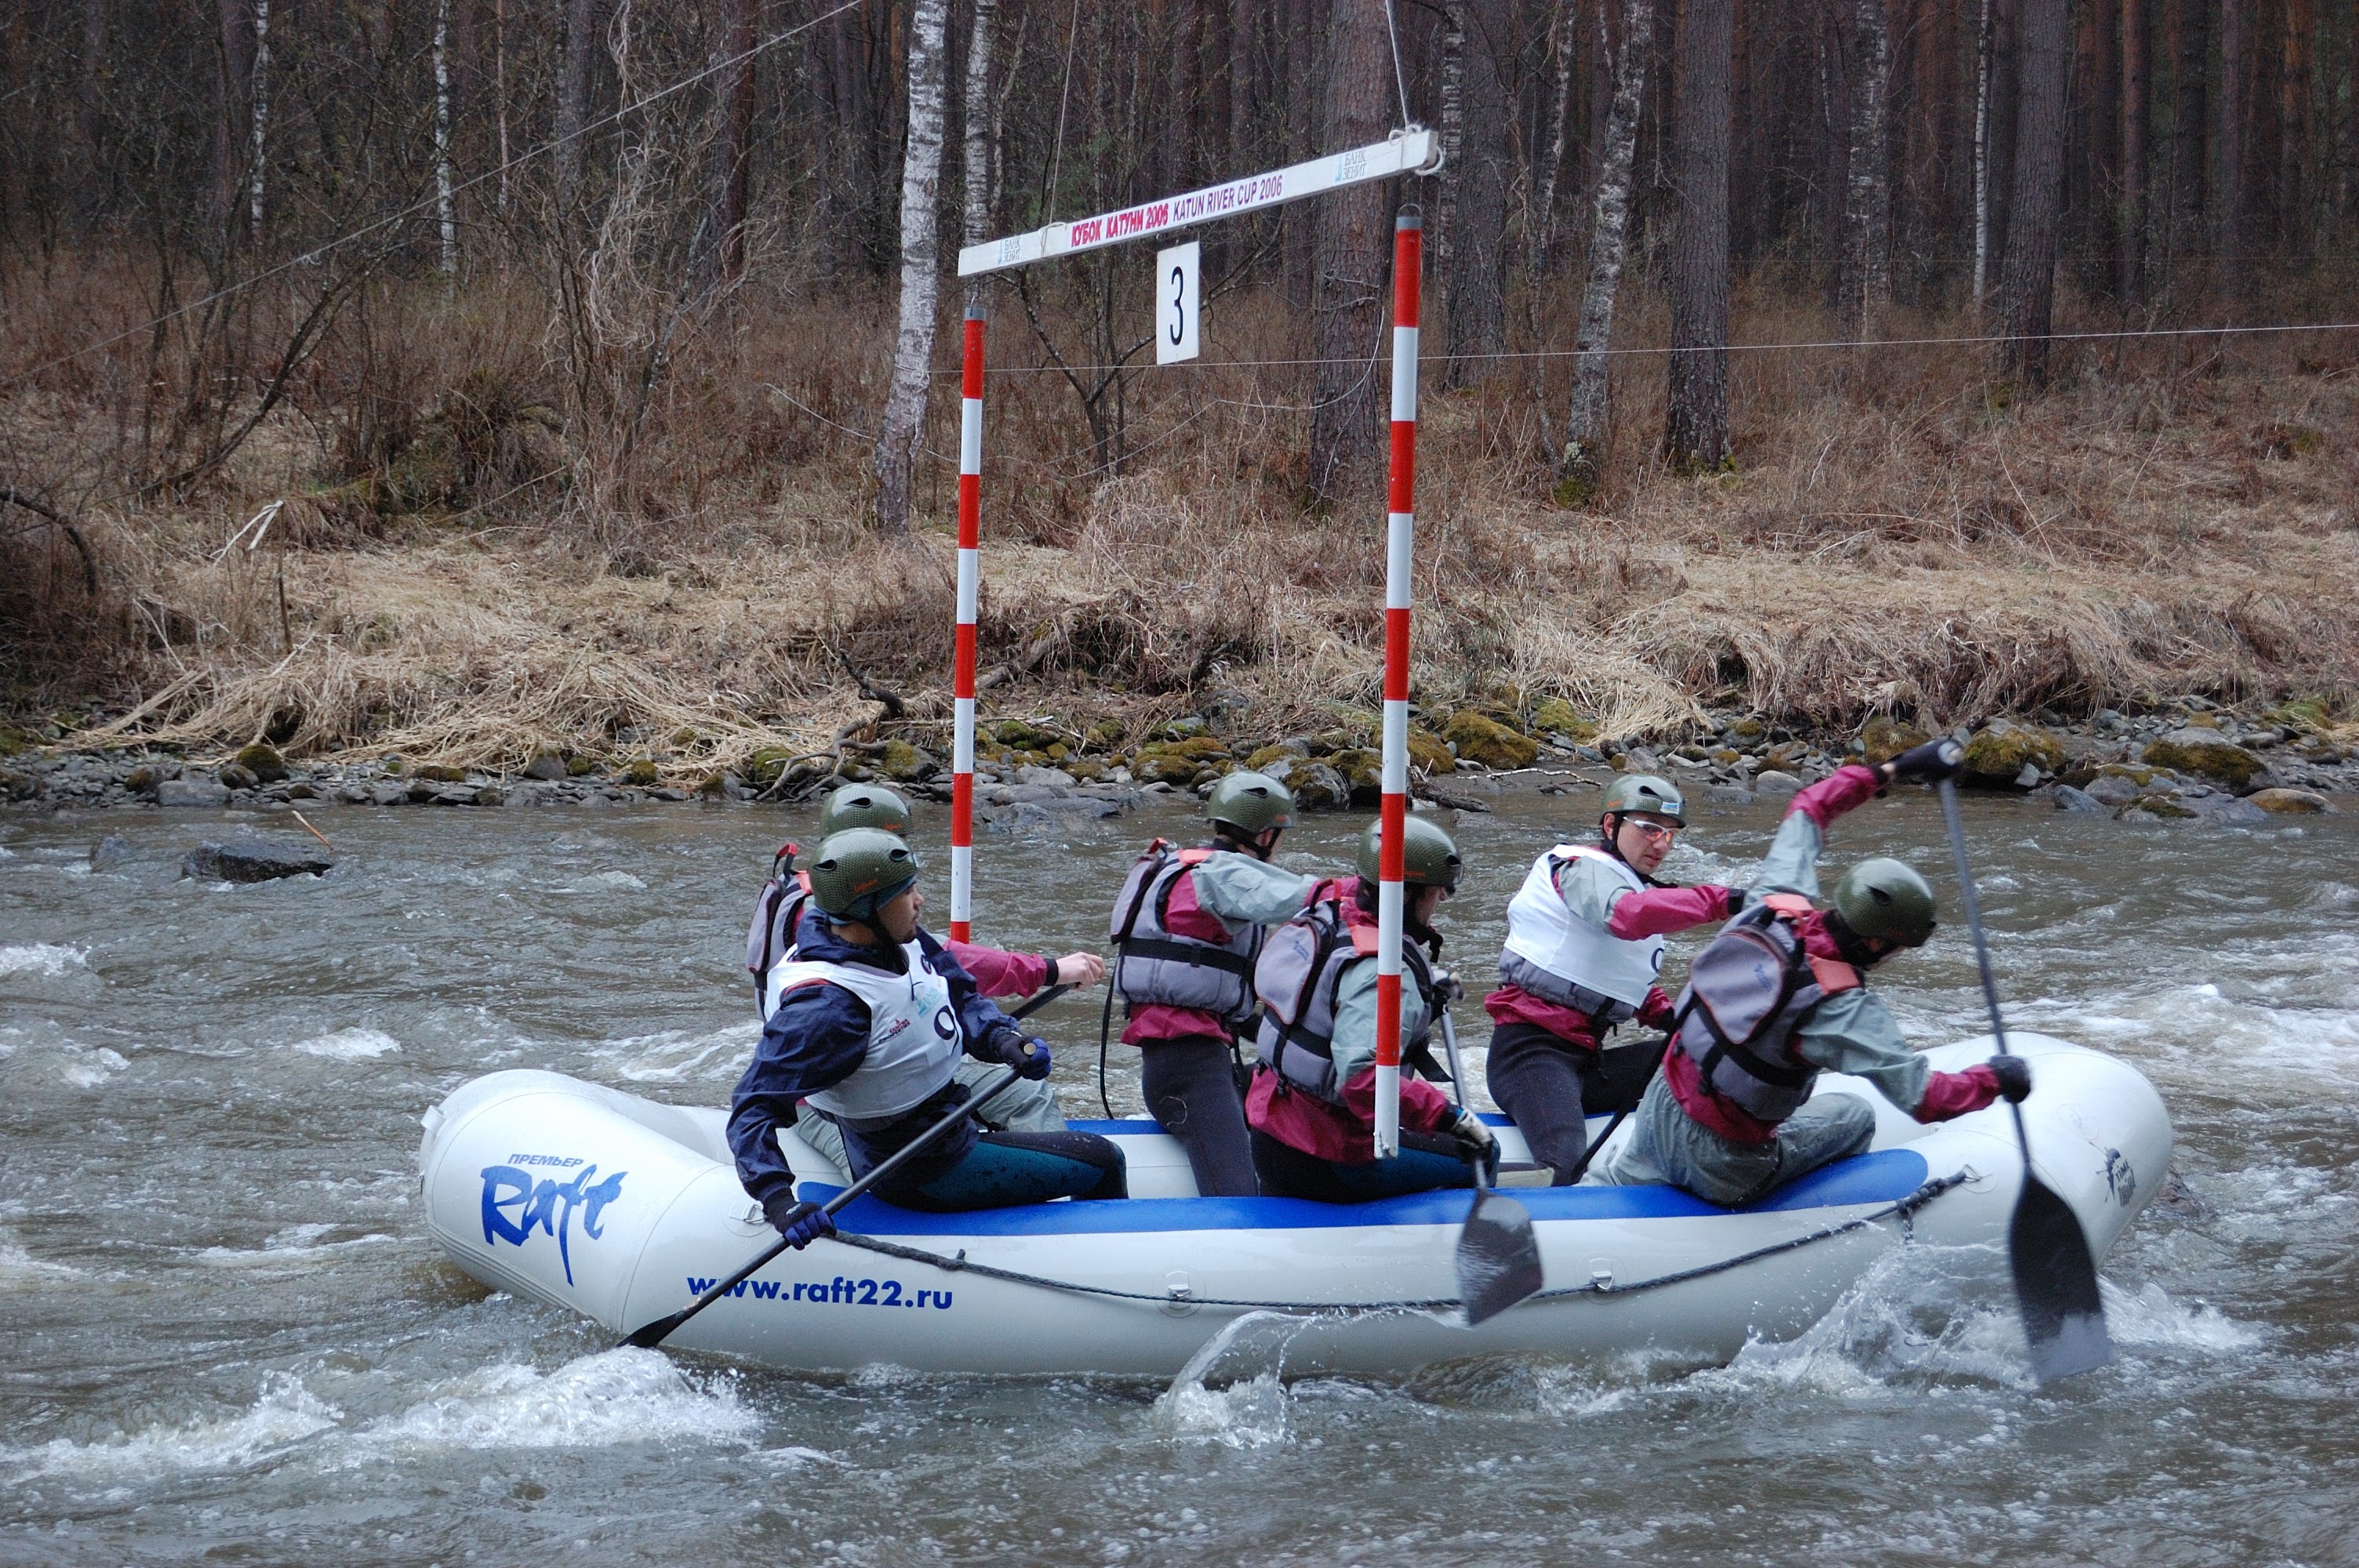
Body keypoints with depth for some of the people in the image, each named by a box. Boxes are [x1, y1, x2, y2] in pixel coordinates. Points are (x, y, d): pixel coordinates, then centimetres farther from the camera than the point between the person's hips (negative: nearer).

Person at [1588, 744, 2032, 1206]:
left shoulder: (1776, 904, -10)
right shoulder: (1844, 1008, -27)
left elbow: (1807, 809, 8)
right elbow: (1925, 1099, -24)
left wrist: (1890, 770, 13)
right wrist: (1994, 1079, -7)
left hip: (1659, 1108, 5)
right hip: (1724, 1174, -5)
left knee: (1619, 1184, 35)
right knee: (1854, 1115, 18)